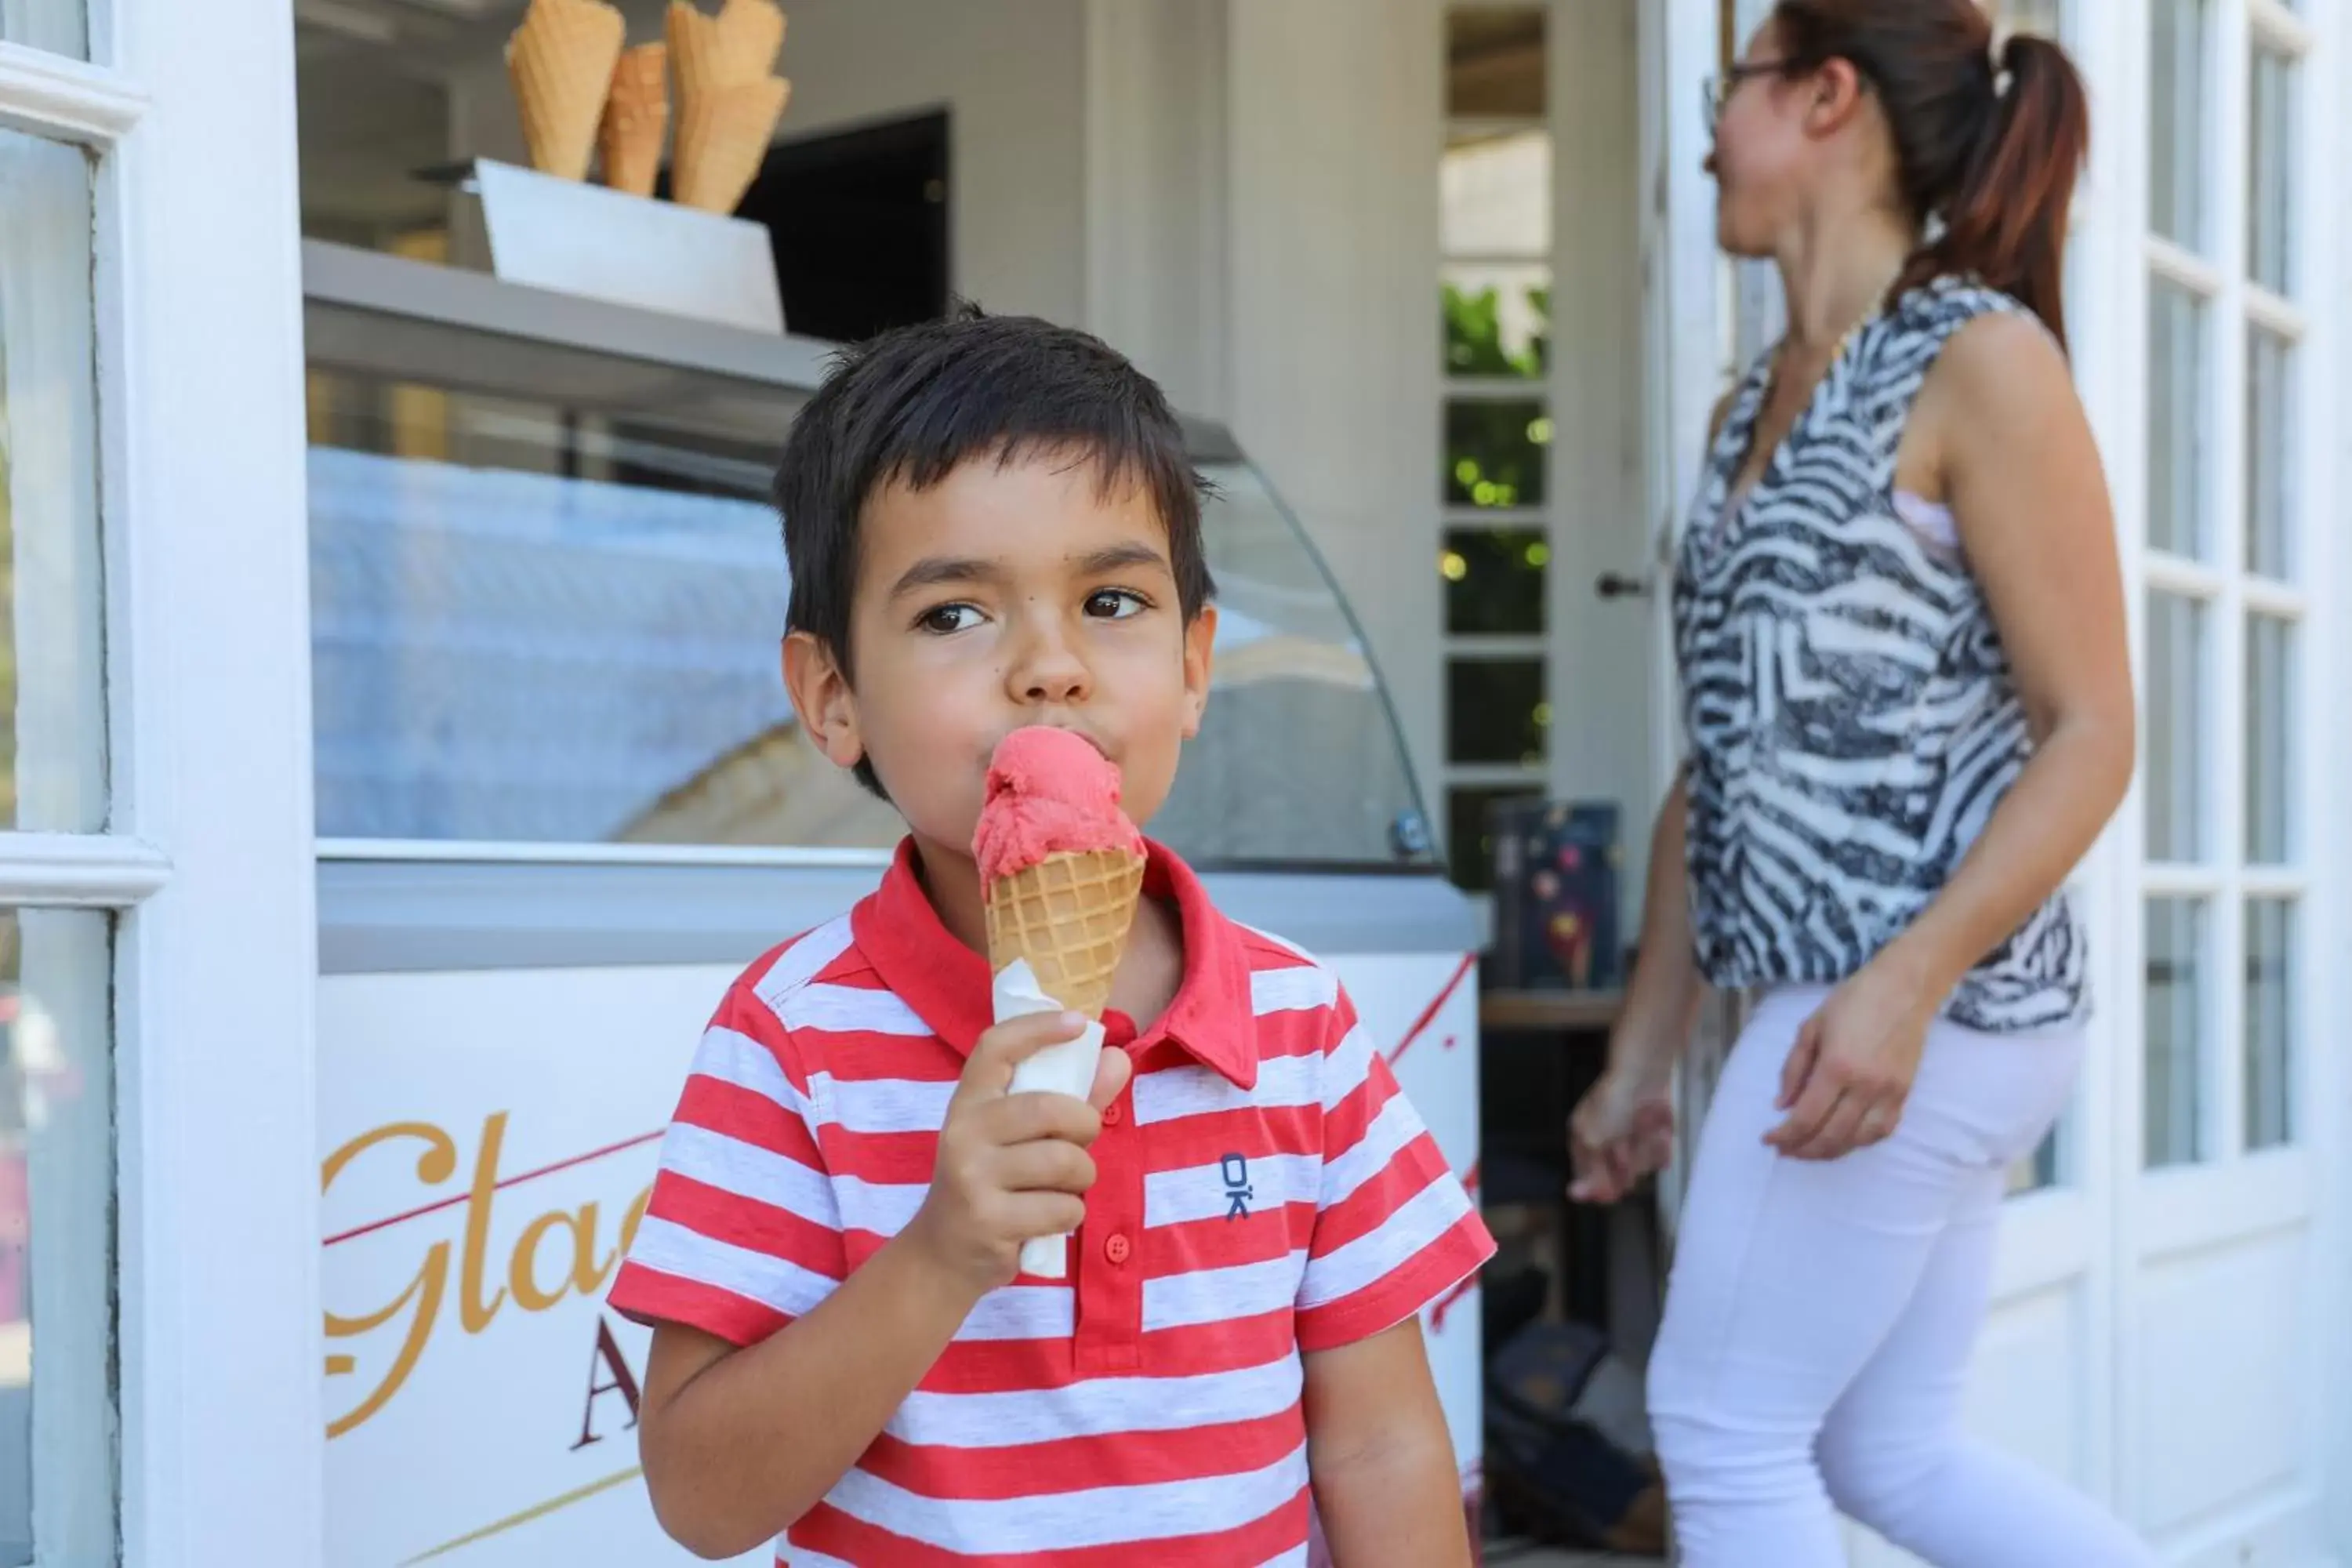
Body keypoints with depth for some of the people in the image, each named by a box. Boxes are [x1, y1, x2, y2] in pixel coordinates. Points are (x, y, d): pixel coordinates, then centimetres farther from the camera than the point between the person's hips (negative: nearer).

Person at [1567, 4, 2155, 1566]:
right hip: (1836, 1000, 8)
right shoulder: (1756, 406, 15)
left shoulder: (1979, 360, -8)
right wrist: (1641, 1057, 15)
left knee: (1724, 1429, -1)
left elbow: (2092, 736, -11)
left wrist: (1908, 982, -23)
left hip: (1930, 1004, -8)